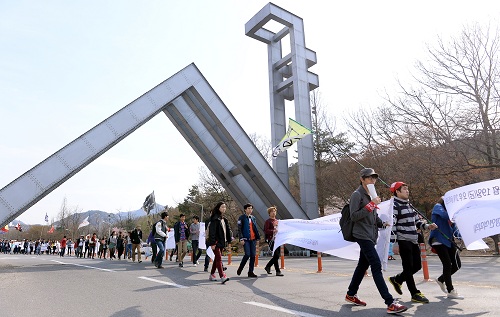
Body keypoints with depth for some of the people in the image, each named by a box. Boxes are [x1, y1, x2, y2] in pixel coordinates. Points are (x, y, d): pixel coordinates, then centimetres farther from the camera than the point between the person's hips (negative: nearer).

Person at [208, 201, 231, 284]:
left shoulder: (224, 219, 15)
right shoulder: (215, 219, -11)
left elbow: (228, 230, 17)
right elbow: (212, 231, -16)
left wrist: (228, 241, 11)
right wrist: (212, 243, -20)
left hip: (222, 242, 8)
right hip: (216, 242, -8)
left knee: (217, 258, 14)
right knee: (219, 259, -12)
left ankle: (212, 275, 25)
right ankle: (222, 277, -15)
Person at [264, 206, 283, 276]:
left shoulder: (277, 221, 19)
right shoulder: (268, 221, -3)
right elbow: (266, 231, -13)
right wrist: (273, 231, -25)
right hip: (271, 240, -7)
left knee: (277, 255, 10)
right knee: (276, 255, -10)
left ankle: (267, 266, 29)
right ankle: (278, 271, -2)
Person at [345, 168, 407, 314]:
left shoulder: (371, 195, 16)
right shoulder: (357, 194, -10)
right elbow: (354, 216, -16)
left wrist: (382, 223, 5)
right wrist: (370, 205, -20)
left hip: (371, 236, 9)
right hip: (362, 235, -9)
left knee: (363, 265, 15)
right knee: (377, 266, -13)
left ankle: (351, 294, 29)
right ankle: (390, 303, -12)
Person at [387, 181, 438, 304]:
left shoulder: (409, 205, 18)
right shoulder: (394, 205, -11)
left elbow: (417, 221, 23)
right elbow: (391, 225, -17)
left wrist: (427, 226, 4)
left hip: (413, 240, 9)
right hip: (403, 241, -9)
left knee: (417, 266, 12)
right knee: (408, 267, 0)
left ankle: (397, 279, 30)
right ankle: (415, 294, 10)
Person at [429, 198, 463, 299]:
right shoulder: (438, 207, -2)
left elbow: (454, 229, 11)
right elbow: (445, 215, -27)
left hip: (449, 241, 8)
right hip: (438, 241, -8)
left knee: (457, 264, 6)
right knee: (447, 264, -9)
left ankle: (441, 280, 27)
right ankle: (451, 291, 2)